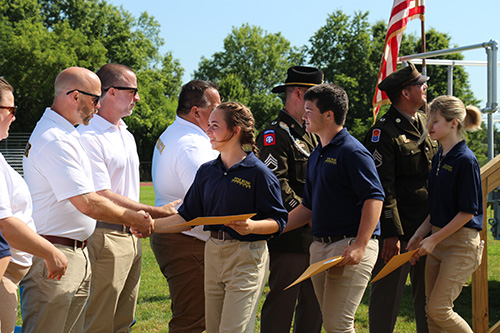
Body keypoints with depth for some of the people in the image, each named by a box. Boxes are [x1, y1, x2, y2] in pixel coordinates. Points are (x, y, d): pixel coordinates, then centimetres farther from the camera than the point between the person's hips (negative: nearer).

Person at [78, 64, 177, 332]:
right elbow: (102, 198, -18)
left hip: (131, 236, 9)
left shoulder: (126, 135, 17)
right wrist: (156, 212, -16)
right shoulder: (88, 137, -15)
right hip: (105, 237, -9)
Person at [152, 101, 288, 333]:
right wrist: (151, 225, 3)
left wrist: (252, 226, -27)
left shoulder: (258, 173, -9)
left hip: (247, 257, -6)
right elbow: (188, 216, 13)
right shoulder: (206, 171, 10)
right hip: (213, 253, 6)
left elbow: (278, 221, -9)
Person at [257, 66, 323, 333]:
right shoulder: (275, 135, -10)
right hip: (289, 238, -9)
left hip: (315, 238, 9)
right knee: (282, 303, -4)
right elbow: (276, 184, -19)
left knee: (314, 305, 13)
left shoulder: (310, 136, 19)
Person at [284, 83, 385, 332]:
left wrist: (360, 246, -24)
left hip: (350, 245, -9)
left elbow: (374, 198, -18)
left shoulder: (352, 151, -11)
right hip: (320, 246, 9)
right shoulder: (316, 156, 17)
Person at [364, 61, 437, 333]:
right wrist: (391, 234, -19)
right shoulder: (383, 133, -13)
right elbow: (383, 187, -16)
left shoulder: (426, 122, 12)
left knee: (428, 296, 13)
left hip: (429, 226, 7)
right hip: (399, 229, -7)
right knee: (387, 296, 0)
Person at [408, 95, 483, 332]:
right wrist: (420, 234, 7)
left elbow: (468, 212, -16)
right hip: (437, 240, 8)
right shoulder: (438, 157, 10)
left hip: (461, 242, -8)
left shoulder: (466, 161, -16)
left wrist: (434, 239, -14)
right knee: (431, 311, 7)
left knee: (439, 309, -8)